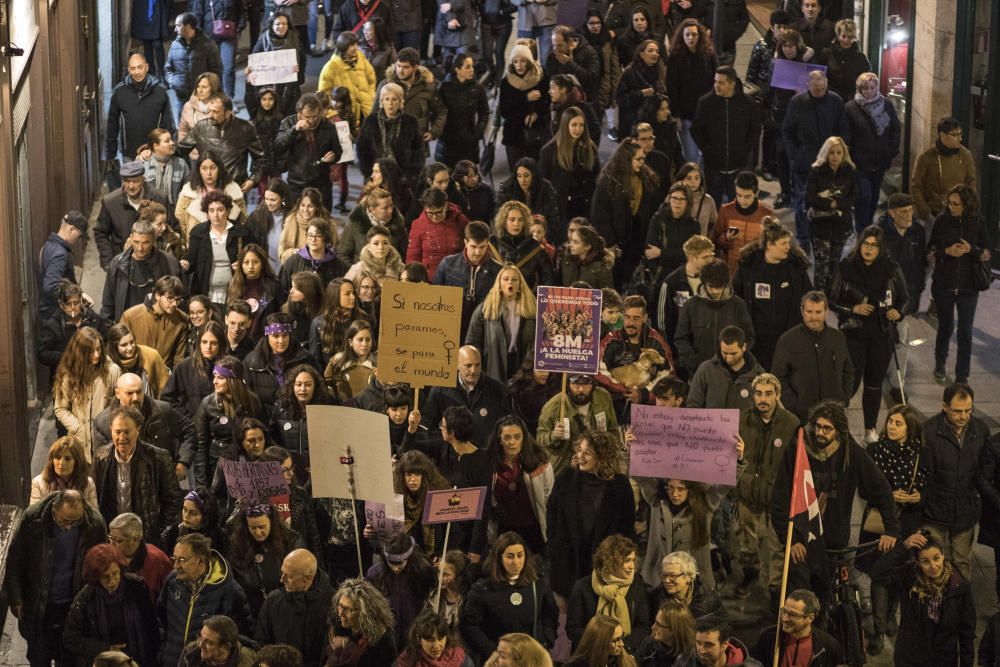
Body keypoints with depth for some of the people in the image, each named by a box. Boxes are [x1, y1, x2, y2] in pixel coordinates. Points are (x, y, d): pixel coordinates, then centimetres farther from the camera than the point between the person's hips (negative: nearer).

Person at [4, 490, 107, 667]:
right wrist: (16, 599, -7)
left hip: (74, 606, 0)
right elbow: (15, 561, -6)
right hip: (37, 607, 0)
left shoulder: (94, 523, -14)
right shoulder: (32, 519, -15)